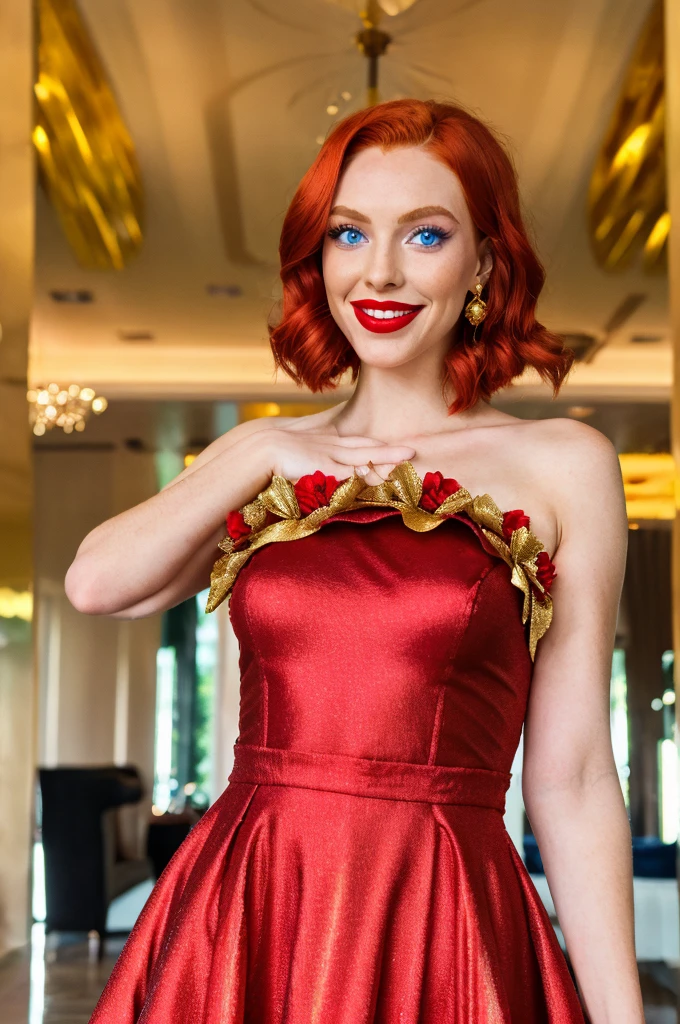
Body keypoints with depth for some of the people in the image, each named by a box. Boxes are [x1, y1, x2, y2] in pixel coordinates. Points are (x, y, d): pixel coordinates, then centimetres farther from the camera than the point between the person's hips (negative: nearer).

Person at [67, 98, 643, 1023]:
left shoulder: (563, 465, -1)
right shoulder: (261, 460, 10)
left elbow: (571, 783, -4)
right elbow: (97, 584, -5)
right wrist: (260, 454, -5)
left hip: (443, 929, -3)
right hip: (237, 917, 3)